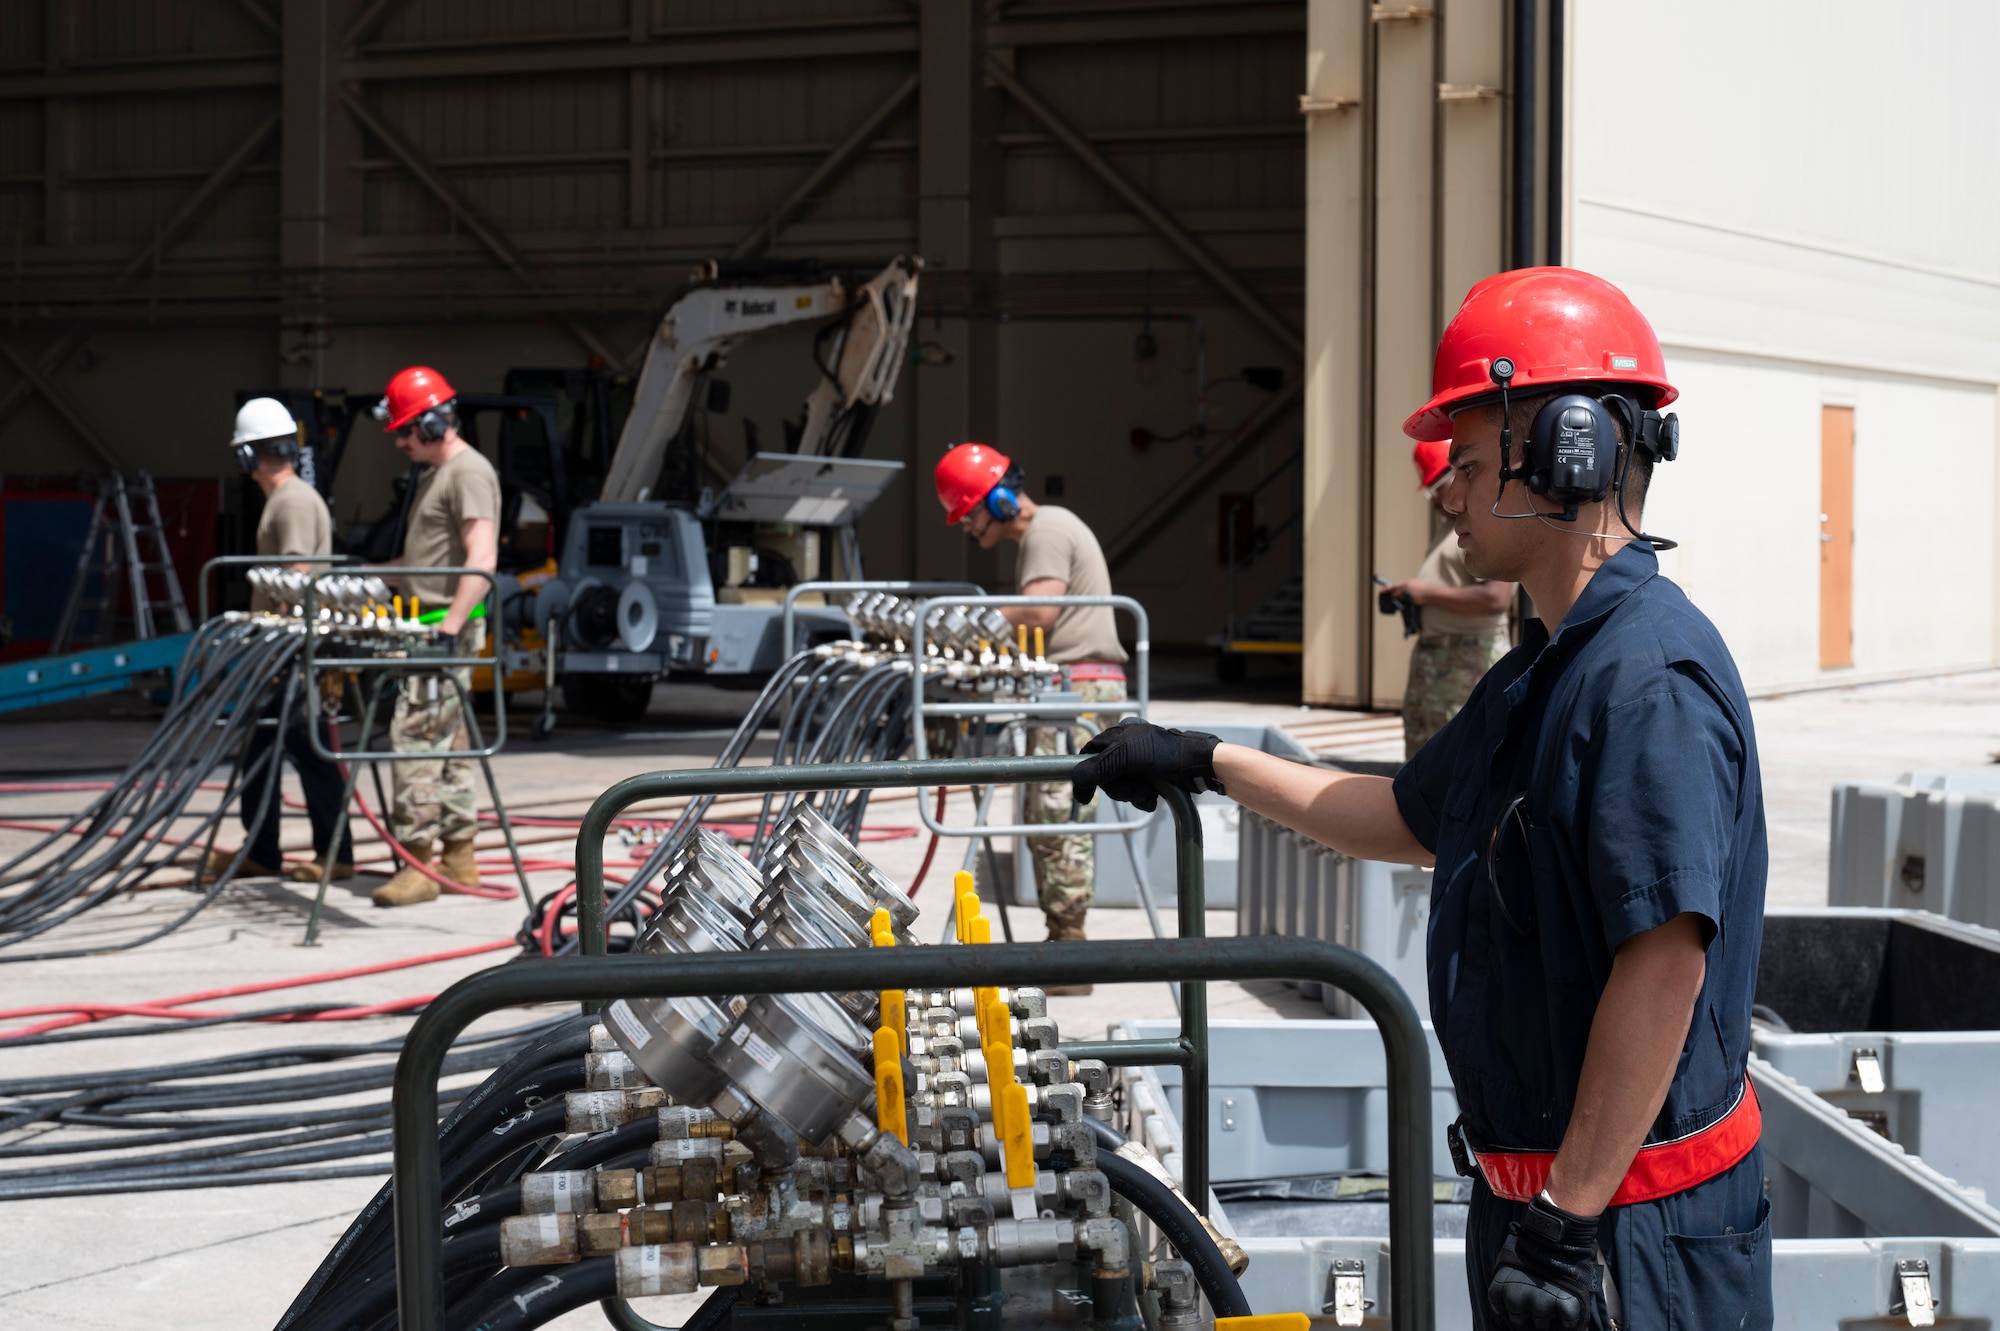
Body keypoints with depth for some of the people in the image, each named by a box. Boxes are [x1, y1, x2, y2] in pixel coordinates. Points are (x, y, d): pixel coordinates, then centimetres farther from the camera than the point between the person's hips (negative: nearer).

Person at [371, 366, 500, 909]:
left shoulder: (469, 472, -12)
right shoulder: (436, 474, 20)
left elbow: (482, 559, -23)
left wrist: (450, 625, -30)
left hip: (449, 629, -11)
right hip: (429, 625, 11)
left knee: (416, 737, -13)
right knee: (447, 741, 12)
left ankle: (418, 862, -13)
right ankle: (458, 857, 17)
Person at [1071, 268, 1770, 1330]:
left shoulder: (1649, 678, -22)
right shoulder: (1540, 669, 13)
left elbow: (1666, 959, -27)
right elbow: (1410, 817, 26)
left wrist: (1572, 1214, -26)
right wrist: (1205, 763, 26)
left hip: (1628, 1221, -10)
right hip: (1541, 1190, 10)